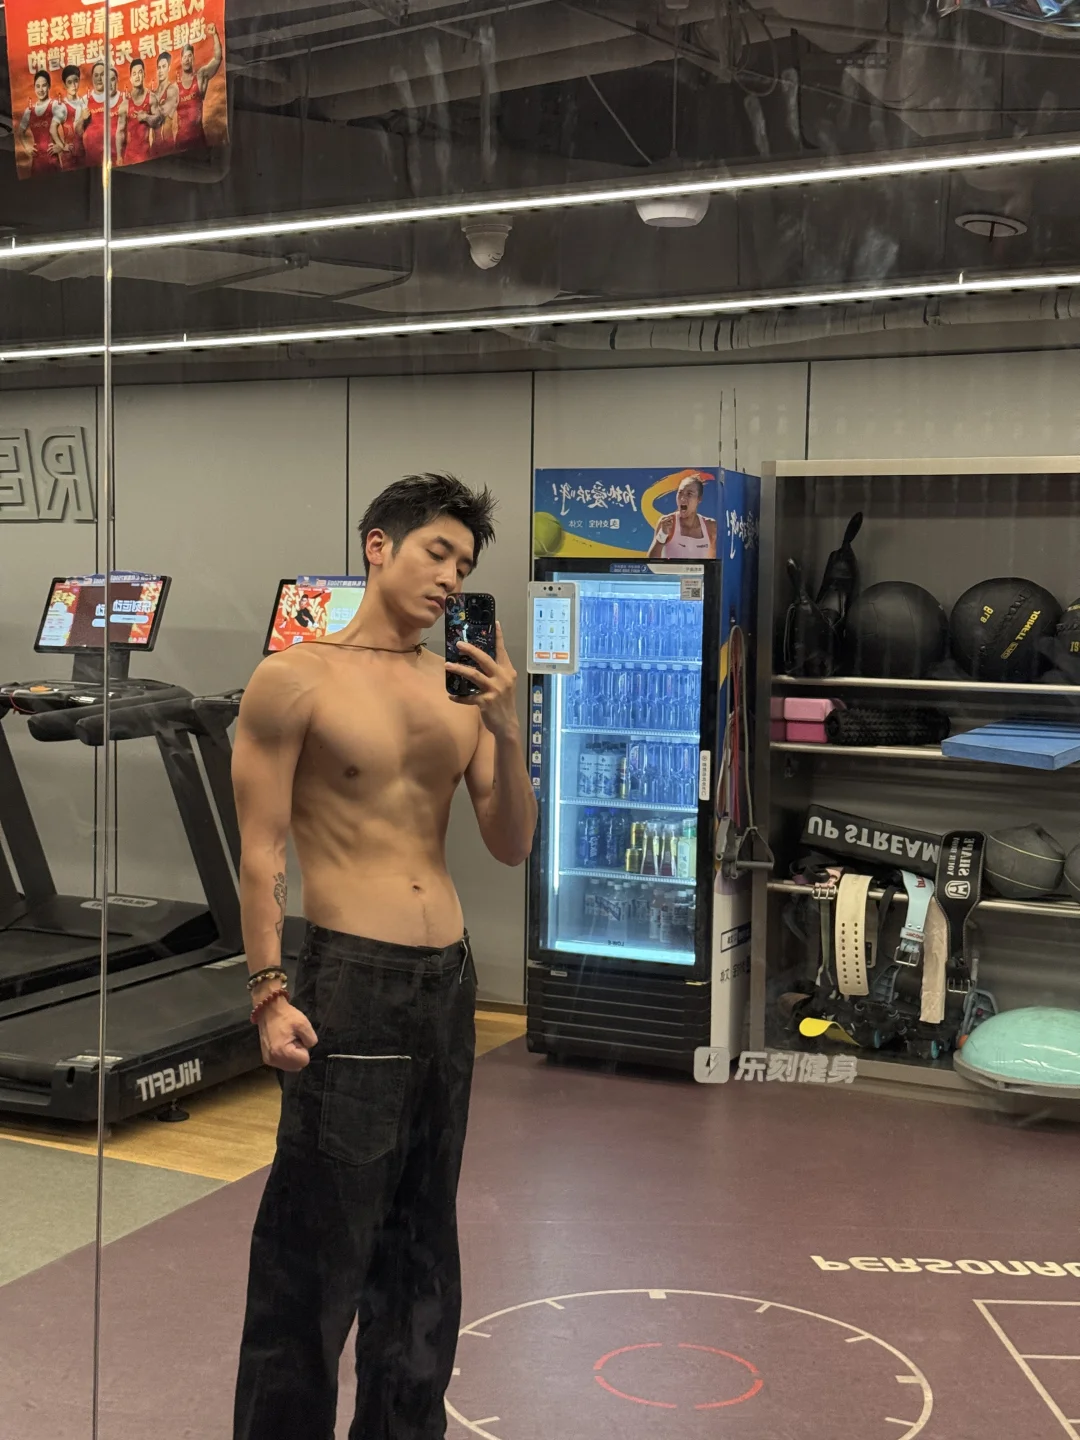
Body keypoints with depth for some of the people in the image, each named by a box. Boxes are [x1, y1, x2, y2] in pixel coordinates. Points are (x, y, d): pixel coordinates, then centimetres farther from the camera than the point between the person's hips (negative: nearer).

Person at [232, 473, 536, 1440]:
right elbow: (260, 852, -7)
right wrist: (270, 991, -14)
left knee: (422, 1234, 16)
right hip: (350, 981, -6)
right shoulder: (297, 681, -5)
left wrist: (507, 729, -8)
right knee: (317, 1245, 0)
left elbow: (510, 847, 6)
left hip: (449, 978, 6)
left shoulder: (461, 686, 8)